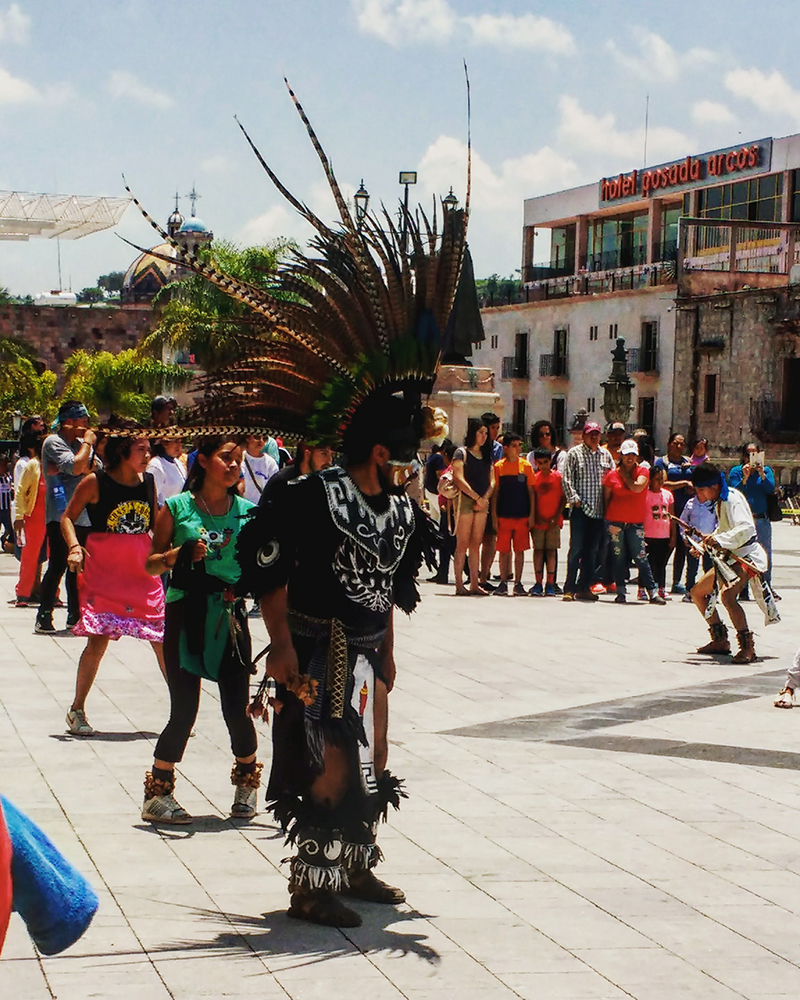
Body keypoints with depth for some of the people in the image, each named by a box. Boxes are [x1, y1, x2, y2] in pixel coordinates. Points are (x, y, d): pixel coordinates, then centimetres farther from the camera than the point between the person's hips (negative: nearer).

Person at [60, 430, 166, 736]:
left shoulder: (148, 482, 5)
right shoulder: (95, 482, -8)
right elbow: (68, 517, -1)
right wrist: (74, 547, -16)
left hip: (143, 571, 4)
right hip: (103, 572, -4)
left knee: (164, 639, 2)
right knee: (99, 640, -7)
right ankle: (77, 709, 10)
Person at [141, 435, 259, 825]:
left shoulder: (247, 511, 6)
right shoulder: (177, 507, 1)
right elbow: (151, 564, 4)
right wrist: (179, 555, -15)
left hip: (231, 617, 2)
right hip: (185, 615, -2)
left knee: (237, 708, 1)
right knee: (184, 711, -4)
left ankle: (246, 786, 25)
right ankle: (157, 795, 11)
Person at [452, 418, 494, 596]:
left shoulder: (487, 455, 17)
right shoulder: (462, 453, 0)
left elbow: (492, 481, 12)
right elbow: (459, 479, -9)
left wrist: (485, 498, -5)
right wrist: (477, 498, -11)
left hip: (482, 503, 6)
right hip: (465, 500, -5)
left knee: (476, 544, 5)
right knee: (462, 544, -7)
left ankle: (475, 583, 6)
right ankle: (459, 584, -6)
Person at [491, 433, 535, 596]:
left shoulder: (526, 466, 5)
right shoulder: (499, 466, 1)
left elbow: (530, 491, 7)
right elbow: (495, 492, 3)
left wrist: (532, 514, 1)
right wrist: (494, 516, -2)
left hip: (522, 515, 1)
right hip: (504, 515, -1)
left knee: (520, 550, 3)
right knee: (504, 550, 1)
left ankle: (518, 583, 9)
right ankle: (503, 583, 9)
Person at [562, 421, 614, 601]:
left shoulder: (605, 455, 14)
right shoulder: (574, 453, 2)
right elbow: (567, 479, -3)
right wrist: (574, 499, -12)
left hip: (599, 510, 5)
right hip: (580, 509, -5)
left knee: (592, 551, 8)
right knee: (576, 549, -9)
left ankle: (584, 588, 14)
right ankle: (569, 589, -8)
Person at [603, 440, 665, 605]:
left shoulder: (642, 471, 3)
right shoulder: (612, 475, 5)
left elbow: (637, 487, -16)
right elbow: (606, 498, 9)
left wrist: (625, 474, -4)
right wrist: (607, 519, 2)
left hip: (636, 523, -1)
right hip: (615, 522, 1)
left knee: (641, 558, -5)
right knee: (619, 558, 3)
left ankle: (653, 592, -3)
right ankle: (621, 592, 10)